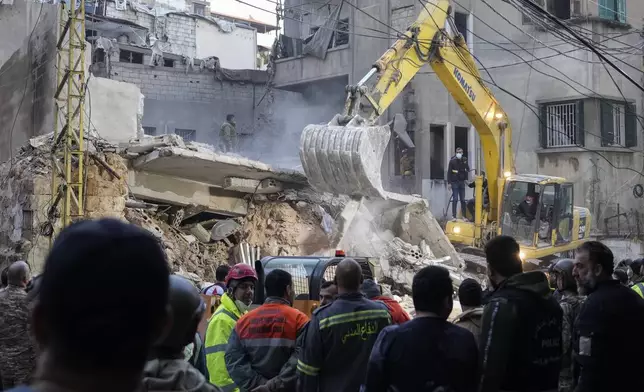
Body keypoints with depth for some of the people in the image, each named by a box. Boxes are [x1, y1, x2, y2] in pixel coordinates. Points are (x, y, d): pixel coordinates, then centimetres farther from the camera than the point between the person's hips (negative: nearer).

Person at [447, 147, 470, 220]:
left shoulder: (464, 160, 4)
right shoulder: (452, 161, -7)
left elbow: (467, 169, 14)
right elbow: (449, 172, -6)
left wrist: (466, 178, -4)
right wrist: (449, 182, -10)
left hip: (462, 182, 4)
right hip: (454, 182, -4)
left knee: (463, 199, 8)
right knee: (455, 199, -5)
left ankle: (464, 215, 14)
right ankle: (453, 216, -1)